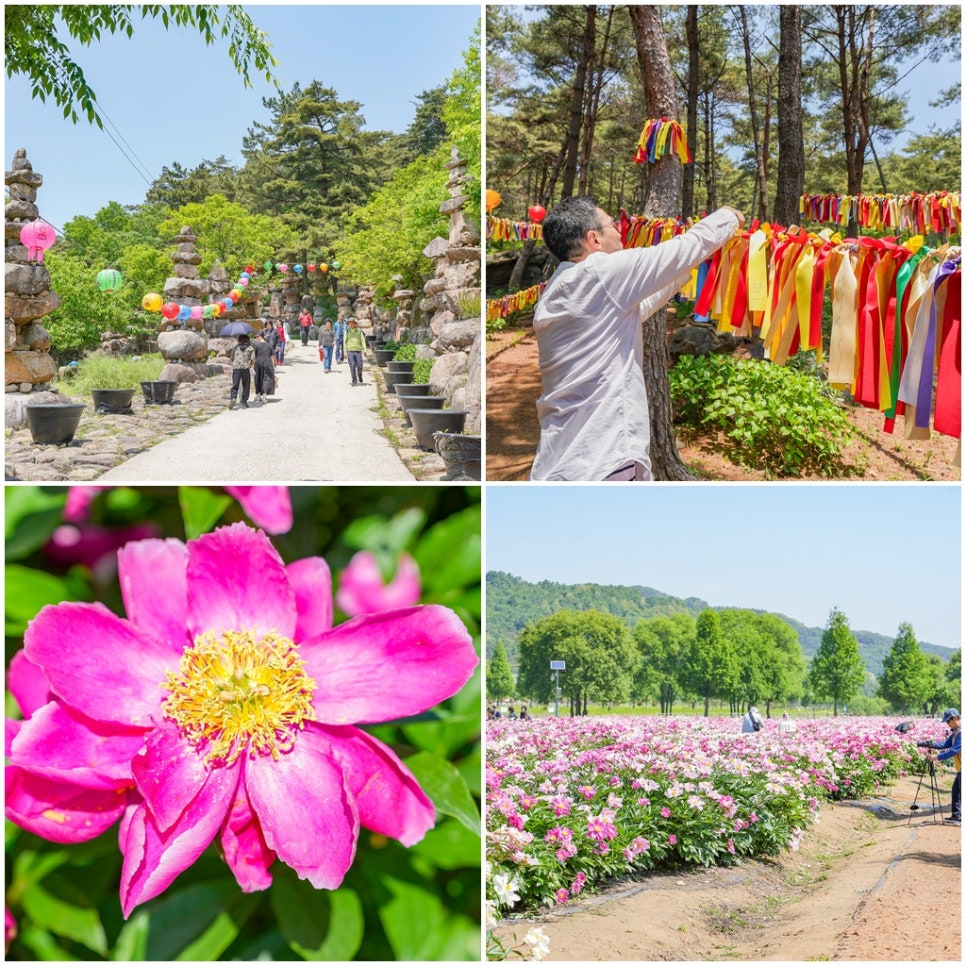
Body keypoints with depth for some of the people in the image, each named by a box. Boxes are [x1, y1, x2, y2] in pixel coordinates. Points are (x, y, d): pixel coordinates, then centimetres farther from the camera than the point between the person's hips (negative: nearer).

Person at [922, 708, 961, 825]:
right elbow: (946, 745, 11)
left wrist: (937, 757, -27)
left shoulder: (961, 732, -21)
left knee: (959, 792, -6)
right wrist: (931, 744, -5)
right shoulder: (955, 732, 12)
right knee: (956, 790, 15)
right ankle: (956, 816, 21)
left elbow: (954, 750, -26)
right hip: (960, 769, 10)